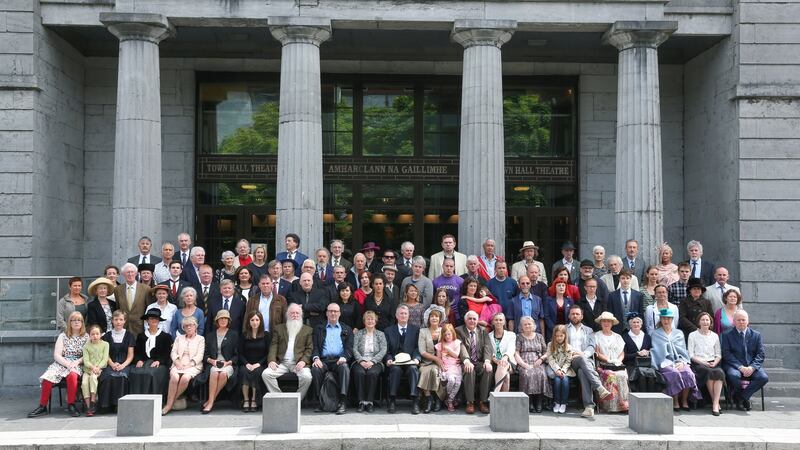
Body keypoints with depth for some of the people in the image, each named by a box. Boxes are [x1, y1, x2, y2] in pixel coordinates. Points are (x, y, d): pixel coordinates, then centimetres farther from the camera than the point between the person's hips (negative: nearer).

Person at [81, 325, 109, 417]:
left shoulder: (105, 344, 7)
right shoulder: (86, 346, 11)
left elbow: (105, 359, -1)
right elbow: (86, 361, 1)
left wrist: (98, 367, -17)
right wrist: (92, 367, -19)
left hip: (100, 369, -2)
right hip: (88, 369, 2)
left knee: (93, 377, -34)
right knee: (84, 382, -25)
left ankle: (93, 402, -29)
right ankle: (88, 406, -21)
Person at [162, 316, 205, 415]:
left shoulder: (200, 339, 14)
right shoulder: (179, 338, 25)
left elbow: (199, 356, 2)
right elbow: (173, 352, 14)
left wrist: (189, 364, -13)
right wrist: (177, 362, -7)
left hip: (193, 366, -2)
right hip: (178, 365, 2)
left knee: (185, 378, -35)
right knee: (174, 377, -33)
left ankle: (170, 403, -25)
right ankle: (169, 404, -31)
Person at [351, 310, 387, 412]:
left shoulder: (380, 334, 16)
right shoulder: (358, 333, 17)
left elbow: (383, 351, 3)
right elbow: (355, 349, 6)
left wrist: (372, 361, -11)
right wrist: (361, 361, -12)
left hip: (375, 362, -1)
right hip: (360, 361, 1)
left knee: (372, 373, -34)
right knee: (359, 373, -33)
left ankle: (369, 402, -28)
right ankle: (361, 401, -28)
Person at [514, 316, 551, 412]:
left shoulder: (539, 336, 21)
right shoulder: (519, 337, 14)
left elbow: (546, 353, 18)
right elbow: (516, 354, 3)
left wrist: (541, 358, -4)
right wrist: (524, 365, -11)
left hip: (538, 364, 1)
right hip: (523, 365, -1)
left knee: (541, 374, -31)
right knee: (527, 374, -34)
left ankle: (538, 403, -26)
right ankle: (529, 403, -31)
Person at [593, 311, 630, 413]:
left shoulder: (617, 337, 24)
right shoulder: (596, 336, 14)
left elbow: (622, 353, 18)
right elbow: (597, 353, 3)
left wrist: (618, 360, -4)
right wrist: (608, 360, -11)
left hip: (617, 365, 3)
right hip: (603, 365, -3)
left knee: (622, 375, -30)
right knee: (610, 375, -34)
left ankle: (624, 403, -27)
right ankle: (612, 405, -33)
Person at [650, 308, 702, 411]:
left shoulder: (679, 333, 21)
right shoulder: (656, 334, 13)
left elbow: (683, 350, 14)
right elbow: (657, 351, 2)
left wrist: (682, 362, -5)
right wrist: (668, 364, -12)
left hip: (679, 361, 3)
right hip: (665, 363, -2)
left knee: (687, 373, -29)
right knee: (674, 373, -33)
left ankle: (684, 400, -18)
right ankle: (675, 401, -25)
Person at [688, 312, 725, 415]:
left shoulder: (715, 336, 20)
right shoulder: (693, 335, 8)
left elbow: (719, 354, 16)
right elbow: (691, 355, 1)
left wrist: (715, 363, -5)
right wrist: (703, 362, -13)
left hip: (713, 363, 3)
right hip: (698, 364, -2)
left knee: (720, 372, -32)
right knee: (709, 372, -35)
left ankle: (715, 403, -36)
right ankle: (715, 402, -25)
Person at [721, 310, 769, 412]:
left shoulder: (756, 335, 12)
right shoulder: (727, 335, 5)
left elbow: (760, 354, 5)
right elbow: (726, 354, -4)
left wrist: (752, 367, -14)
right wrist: (740, 367, -17)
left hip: (752, 367, 2)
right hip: (734, 366, -2)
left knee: (764, 377, -28)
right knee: (734, 375, -36)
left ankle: (741, 397, -10)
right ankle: (744, 398, -6)